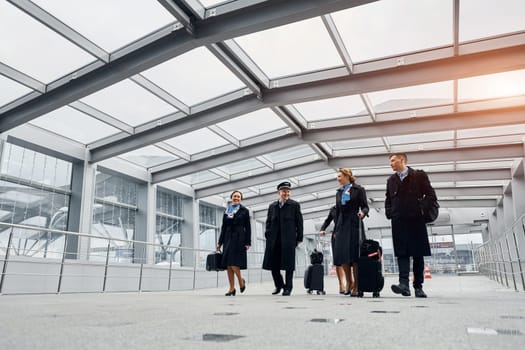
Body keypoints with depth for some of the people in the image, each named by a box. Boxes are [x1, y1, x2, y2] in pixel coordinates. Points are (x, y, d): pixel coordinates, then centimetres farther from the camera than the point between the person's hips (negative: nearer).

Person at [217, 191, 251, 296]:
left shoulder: (244, 211, 4)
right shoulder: (226, 211, 15)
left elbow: (248, 228, 1)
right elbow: (223, 227, 15)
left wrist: (248, 243, -7)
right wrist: (220, 242, 11)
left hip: (239, 239, -4)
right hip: (228, 239, 4)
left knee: (234, 263, -13)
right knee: (228, 264, 2)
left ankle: (241, 281, 12)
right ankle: (232, 288, 9)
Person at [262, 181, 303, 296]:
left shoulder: (294, 205, 7)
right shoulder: (272, 206, 16)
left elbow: (299, 222, 3)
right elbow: (268, 222, 16)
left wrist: (299, 238, -2)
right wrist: (268, 235, 4)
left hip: (288, 239, -3)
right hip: (274, 239, 4)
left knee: (288, 264, -1)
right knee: (273, 263, 6)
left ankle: (288, 287, 10)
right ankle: (279, 284, 25)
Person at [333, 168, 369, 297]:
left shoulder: (358, 190, 3)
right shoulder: (339, 192, 18)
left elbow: (365, 206, -1)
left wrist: (362, 212, -24)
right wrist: (335, 230, 16)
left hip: (354, 224, -5)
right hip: (342, 225, 5)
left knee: (354, 254, -8)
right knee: (341, 254, -2)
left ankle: (356, 285, -1)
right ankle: (349, 282, 13)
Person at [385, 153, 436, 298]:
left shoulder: (419, 175, 4)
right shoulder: (391, 180, 16)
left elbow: (430, 194, 4)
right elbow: (388, 199, 22)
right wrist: (389, 212, 6)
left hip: (416, 220, -2)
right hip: (398, 222, 2)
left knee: (418, 254, 2)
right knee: (402, 253, -8)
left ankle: (418, 286, 11)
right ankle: (404, 284, -15)